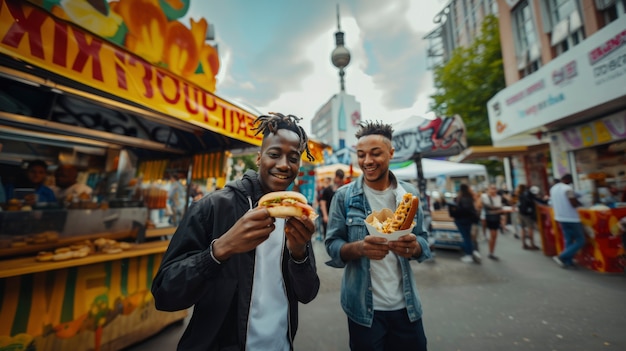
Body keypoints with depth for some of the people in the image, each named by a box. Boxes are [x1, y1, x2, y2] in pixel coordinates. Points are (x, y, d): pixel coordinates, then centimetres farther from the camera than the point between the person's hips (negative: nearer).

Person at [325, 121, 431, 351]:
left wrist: (414, 246, -21)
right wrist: (358, 248, -29)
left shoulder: (410, 194, -3)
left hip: (406, 306, 3)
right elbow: (332, 245, -9)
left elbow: (423, 240, 2)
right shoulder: (344, 196, -11)